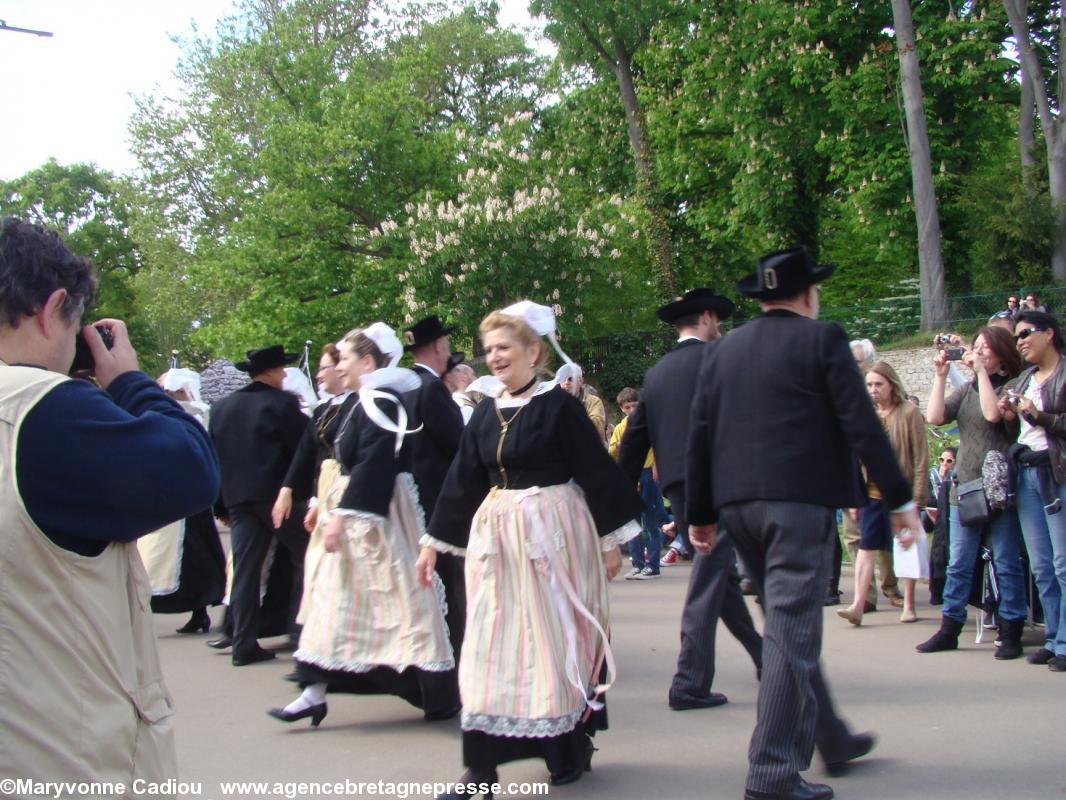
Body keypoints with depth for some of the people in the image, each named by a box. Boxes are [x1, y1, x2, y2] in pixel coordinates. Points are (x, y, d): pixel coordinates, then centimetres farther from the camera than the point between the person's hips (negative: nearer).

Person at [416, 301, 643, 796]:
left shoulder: (559, 405, -7)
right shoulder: (486, 412, 8)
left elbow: (597, 473, -6)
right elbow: (462, 480, 12)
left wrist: (611, 539, -6)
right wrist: (434, 542, 12)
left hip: (553, 532, -5)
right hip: (496, 535, 5)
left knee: (556, 638, 3)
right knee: (491, 645, 3)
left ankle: (572, 749, 21)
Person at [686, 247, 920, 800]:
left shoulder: (721, 352, 12)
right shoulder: (822, 339, -3)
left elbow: (699, 438, 10)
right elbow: (862, 426, -8)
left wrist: (701, 514, 14)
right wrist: (899, 498, -3)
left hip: (738, 504, 6)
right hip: (800, 499, -6)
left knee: (788, 624, 17)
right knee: (792, 630, -5)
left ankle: (832, 739, 30)